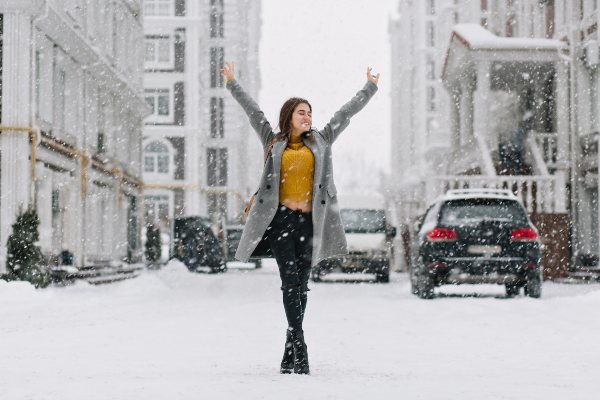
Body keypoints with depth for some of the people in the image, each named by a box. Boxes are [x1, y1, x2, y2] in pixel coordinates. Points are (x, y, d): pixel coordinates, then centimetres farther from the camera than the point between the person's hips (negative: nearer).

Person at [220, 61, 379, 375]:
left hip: (309, 220, 2)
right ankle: (299, 346, -11)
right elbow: (253, 111, 15)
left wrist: (370, 88, 21)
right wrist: (232, 83, 16)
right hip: (281, 219, -2)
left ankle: (290, 352, 10)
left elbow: (346, 113, 19)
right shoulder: (273, 141, 12)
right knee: (290, 281, -10)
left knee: (300, 284, 3)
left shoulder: (321, 140, 16)